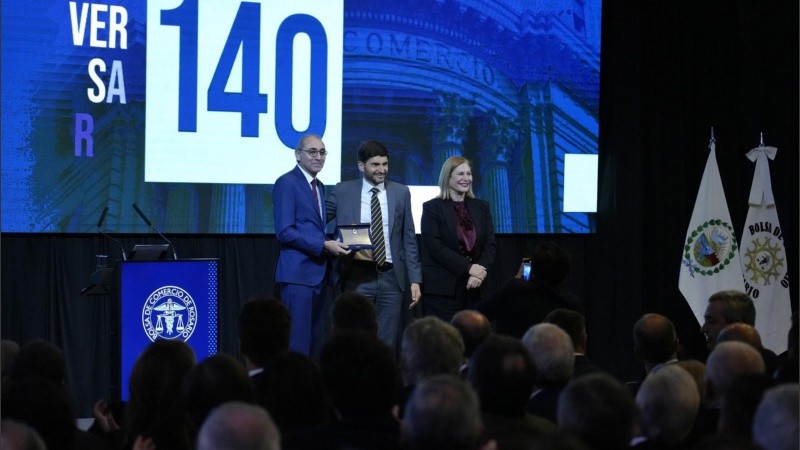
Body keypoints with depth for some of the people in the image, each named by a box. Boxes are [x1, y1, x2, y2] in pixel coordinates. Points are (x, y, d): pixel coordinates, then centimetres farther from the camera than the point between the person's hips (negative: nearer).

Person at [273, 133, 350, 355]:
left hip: (318, 274, 8)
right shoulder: (287, 183, -7)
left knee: (312, 339, 9)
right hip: (298, 273, -8)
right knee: (298, 342, -9)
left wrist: (334, 244, 4)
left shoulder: (319, 186, 19)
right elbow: (285, 232, -15)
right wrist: (323, 245, -17)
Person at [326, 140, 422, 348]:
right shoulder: (343, 191, 3)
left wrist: (415, 279, 4)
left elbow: (409, 239, 9)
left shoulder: (401, 193, 8)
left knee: (387, 344, 3)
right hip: (357, 277, -1)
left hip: (391, 277, 2)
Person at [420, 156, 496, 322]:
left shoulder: (481, 207, 15)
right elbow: (435, 246, -9)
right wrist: (468, 267, -15)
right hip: (442, 289, -4)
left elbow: (490, 244, 8)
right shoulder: (432, 207, 1)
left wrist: (479, 271, -10)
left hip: (474, 288, 4)